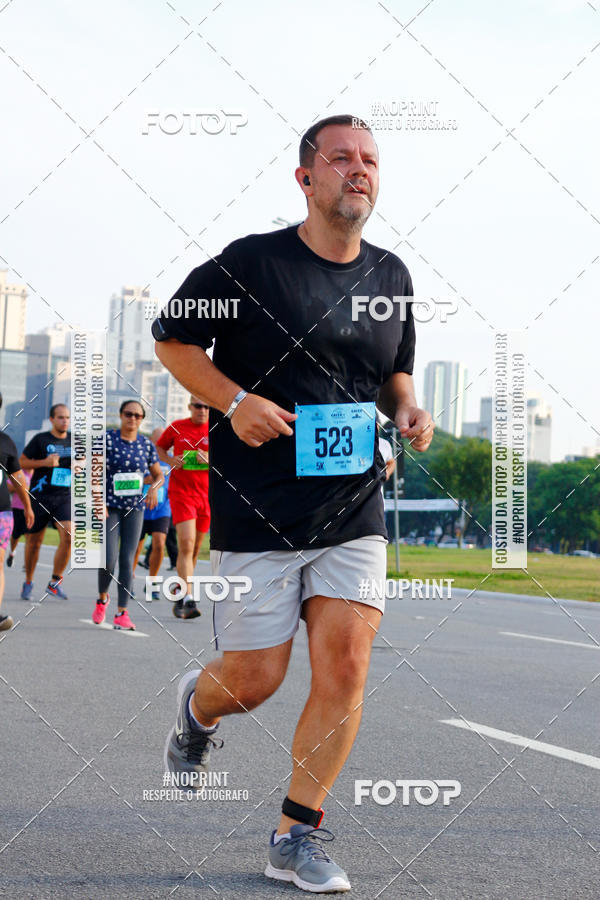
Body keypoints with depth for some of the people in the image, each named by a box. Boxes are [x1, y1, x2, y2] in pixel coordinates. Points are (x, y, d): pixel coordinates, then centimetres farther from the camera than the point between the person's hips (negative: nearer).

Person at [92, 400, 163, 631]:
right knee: (109, 559, -11)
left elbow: (158, 475, 14)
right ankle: (102, 599, 18)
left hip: (135, 509, 3)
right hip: (109, 508, -3)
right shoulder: (107, 439, -5)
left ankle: (122, 614, 2)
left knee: (127, 561, -1)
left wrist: (154, 488, -8)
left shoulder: (146, 444, 5)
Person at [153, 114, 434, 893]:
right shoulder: (251, 262, -7)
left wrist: (408, 412, 1)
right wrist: (235, 400, -15)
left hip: (354, 512, 4)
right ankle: (199, 706, 40)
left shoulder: (391, 276, 9)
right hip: (257, 511, -4)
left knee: (346, 668, -6)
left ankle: (297, 837, 10)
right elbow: (172, 338, 0)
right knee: (255, 681, 2)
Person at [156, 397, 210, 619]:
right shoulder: (177, 427, 3)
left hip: (206, 495, 2)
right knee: (186, 544, -17)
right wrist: (170, 460, -3)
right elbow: (159, 447, 18)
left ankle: (180, 595, 27)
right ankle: (188, 598, -20)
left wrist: (210, 460, -16)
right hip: (180, 493, -2)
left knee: (194, 549, 10)